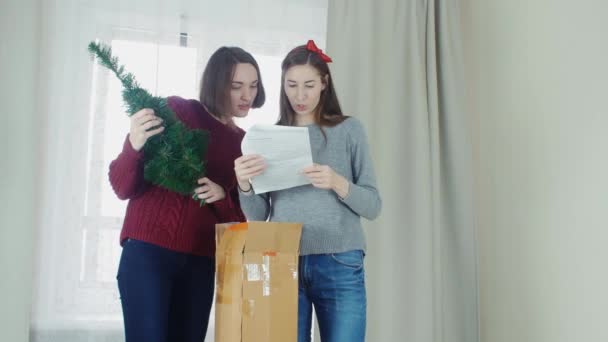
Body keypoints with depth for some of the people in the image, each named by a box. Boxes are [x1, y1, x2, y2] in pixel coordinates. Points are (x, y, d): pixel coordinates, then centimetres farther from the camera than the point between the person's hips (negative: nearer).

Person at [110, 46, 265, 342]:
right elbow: (123, 188, -5)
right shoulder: (175, 111, -4)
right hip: (149, 251, -4)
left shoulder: (244, 143, 9)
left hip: (200, 262, 4)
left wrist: (222, 197, -10)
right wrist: (134, 146, -25)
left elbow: (242, 217, 11)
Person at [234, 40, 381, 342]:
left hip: (340, 265, -1)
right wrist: (244, 185, -13)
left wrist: (338, 184, -17)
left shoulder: (349, 129, 5)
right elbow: (258, 217, 7)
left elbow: (373, 206, 1)